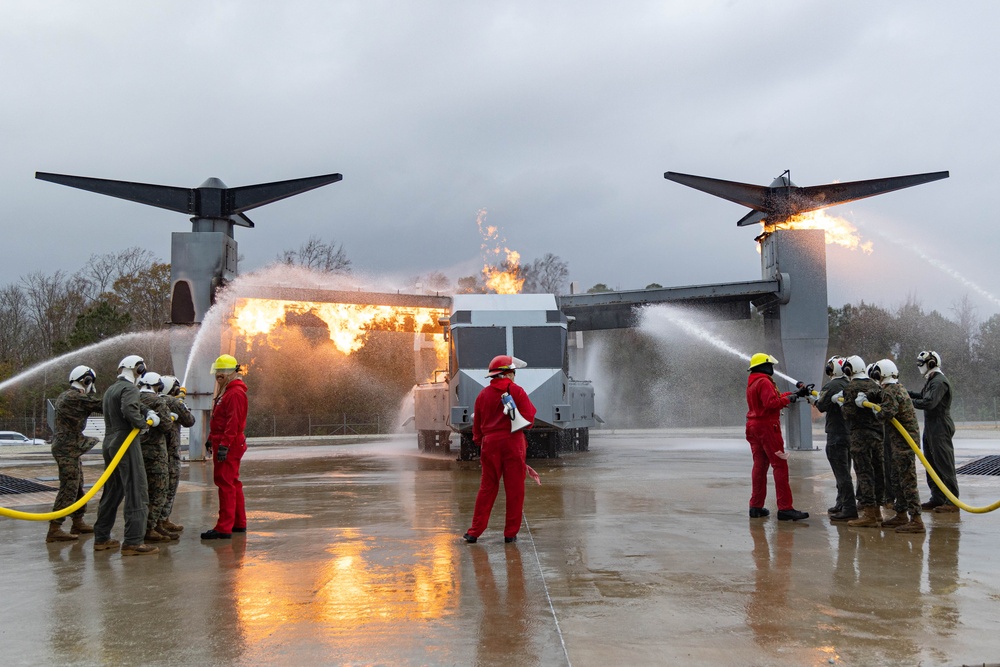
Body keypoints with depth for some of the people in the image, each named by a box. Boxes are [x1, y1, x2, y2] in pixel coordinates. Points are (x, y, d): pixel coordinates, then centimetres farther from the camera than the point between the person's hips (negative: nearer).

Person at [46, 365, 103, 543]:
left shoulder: (65, 396, 15)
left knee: (78, 486, 17)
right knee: (69, 488, -9)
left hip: (68, 448, 10)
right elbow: (101, 406, -14)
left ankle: (78, 523, 27)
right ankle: (54, 529, -9)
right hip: (68, 449, -10)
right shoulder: (77, 397, -16)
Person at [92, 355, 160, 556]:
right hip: (125, 443, -10)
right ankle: (133, 542, -10)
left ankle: (101, 538, 23)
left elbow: (114, 416, 14)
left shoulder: (110, 390, 19)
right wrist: (144, 423, -12)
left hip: (109, 443, 10)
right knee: (136, 494, -7)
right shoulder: (129, 388, -10)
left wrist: (144, 417, 5)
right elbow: (129, 410, -28)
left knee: (112, 492, 18)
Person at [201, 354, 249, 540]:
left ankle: (224, 528, -11)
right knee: (233, 483, 15)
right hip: (222, 443, 11)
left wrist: (224, 444, -26)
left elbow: (234, 421, -23)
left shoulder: (236, 393, -15)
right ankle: (239, 523, 23)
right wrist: (212, 439, 22)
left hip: (229, 446, -11)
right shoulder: (226, 391, 20)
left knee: (225, 483, -11)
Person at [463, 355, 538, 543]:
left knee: (487, 489, 10)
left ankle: (475, 531, 10)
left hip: (489, 444, 3)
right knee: (515, 490, 5)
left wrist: (480, 442, 24)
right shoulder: (517, 391, -4)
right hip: (513, 443, -3)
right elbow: (528, 419, -5)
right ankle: (511, 533, 8)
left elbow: (477, 424, 11)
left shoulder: (483, 394, 6)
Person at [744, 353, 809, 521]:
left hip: (754, 427, 10)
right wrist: (789, 399, -9)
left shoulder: (752, 383, 18)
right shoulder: (764, 382, -13)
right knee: (780, 466, -8)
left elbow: (775, 397, 18)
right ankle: (785, 508, -10)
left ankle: (756, 506, 13)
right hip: (767, 426, -10)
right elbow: (772, 403, -23)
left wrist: (796, 393, 16)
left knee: (759, 466, 12)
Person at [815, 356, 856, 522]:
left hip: (836, 435, -9)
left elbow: (822, 407, -14)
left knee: (842, 473, -7)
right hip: (850, 433, 9)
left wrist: (815, 398, 5)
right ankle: (842, 504, 29)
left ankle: (849, 509, -8)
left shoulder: (831, 386, -15)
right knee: (843, 472, 18)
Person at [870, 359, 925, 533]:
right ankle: (901, 515, 25)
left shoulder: (890, 391, -15)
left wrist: (876, 412, -11)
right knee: (897, 479, 17)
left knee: (907, 480, -10)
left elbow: (888, 412, -29)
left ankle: (916, 520, -9)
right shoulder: (898, 387, 17)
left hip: (903, 440, -11)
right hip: (900, 441, 11)